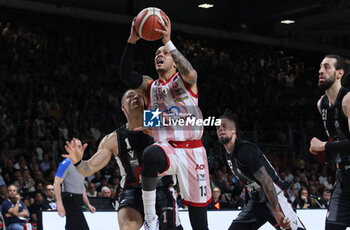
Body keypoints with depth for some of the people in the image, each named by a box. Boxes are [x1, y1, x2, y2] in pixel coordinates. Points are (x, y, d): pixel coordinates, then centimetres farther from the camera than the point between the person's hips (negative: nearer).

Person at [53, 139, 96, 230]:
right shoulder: (66, 163, -10)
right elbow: (56, 183, -16)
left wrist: (88, 205, 21)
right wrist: (59, 203, -25)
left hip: (78, 200, 9)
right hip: (69, 200, -9)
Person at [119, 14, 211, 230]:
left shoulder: (185, 80, 6)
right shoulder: (150, 86, 14)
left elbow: (189, 72, -20)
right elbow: (126, 75, -5)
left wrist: (168, 42, -29)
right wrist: (132, 41, -16)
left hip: (192, 151, 0)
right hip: (167, 148, 1)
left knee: (198, 212, 2)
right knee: (151, 155, -38)